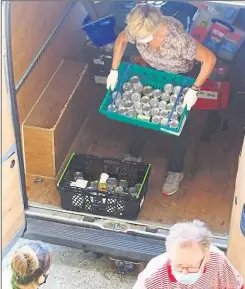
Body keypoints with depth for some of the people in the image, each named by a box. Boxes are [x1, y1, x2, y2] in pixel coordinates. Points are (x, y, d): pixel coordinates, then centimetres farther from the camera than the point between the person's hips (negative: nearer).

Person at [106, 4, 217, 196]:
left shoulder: (178, 39, -45)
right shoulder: (137, 29, -30)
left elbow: (210, 59, -34)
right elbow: (121, 39, -6)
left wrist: (195, 90, -35)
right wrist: (114, 70, -10)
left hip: (183, 77, -4)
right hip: (156, 72, 5)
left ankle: (176, 171, 29)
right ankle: (134, 155, 42)